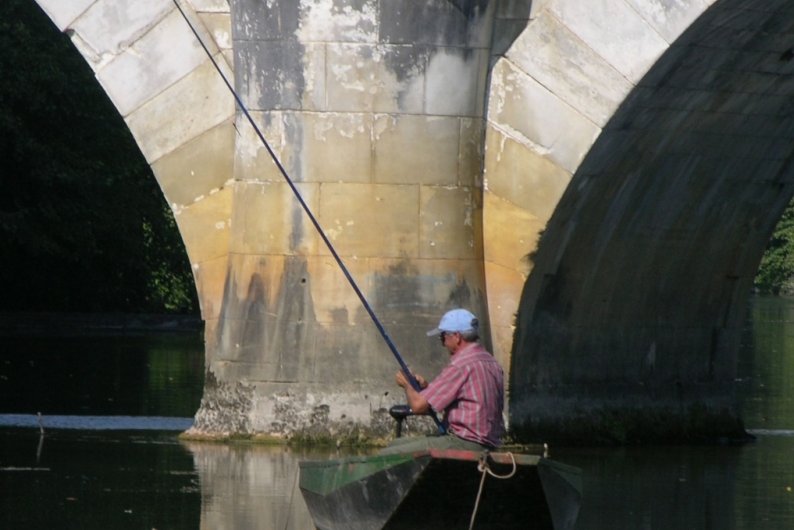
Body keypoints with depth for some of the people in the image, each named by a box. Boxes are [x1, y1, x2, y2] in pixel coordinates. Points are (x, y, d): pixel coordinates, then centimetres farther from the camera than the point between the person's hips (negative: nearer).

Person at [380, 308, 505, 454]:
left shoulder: (460, 365, -16)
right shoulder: (490, 361, 15)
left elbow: (418, 405, -15)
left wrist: (407, 385, 7)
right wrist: (426, 387, 13)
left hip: (466, 443, -10)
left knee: (388, 456, -14)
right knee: (396, 444, 17)